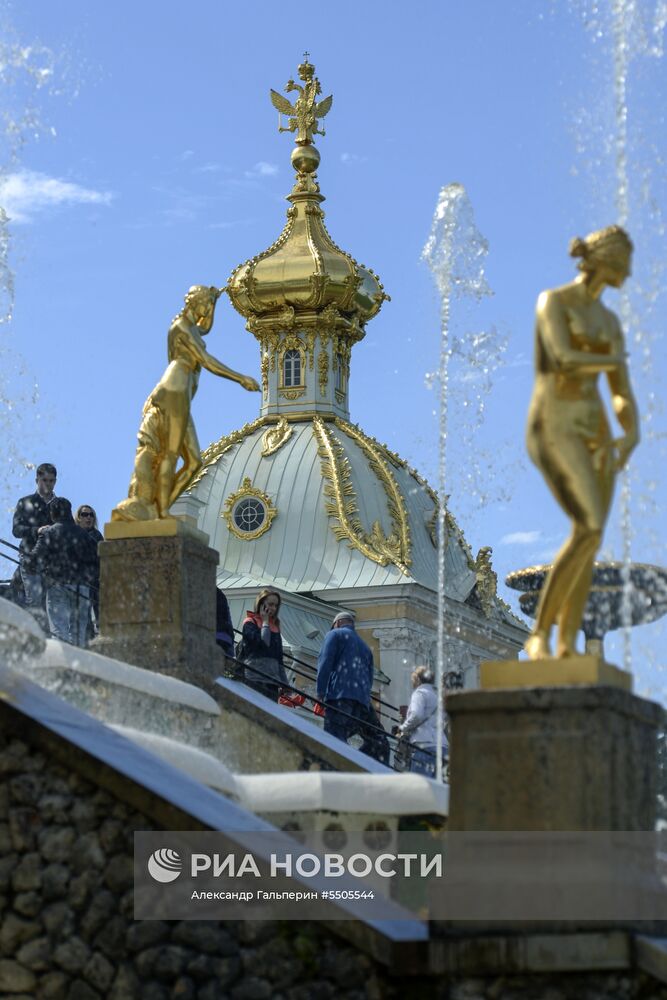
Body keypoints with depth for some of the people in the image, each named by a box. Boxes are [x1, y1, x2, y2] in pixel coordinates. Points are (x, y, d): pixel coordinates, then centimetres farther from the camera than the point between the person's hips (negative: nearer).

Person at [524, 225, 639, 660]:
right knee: (590, 530, -25)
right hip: (554, 429, -8)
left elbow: (624, 396, 15)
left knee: (589, 544, -2)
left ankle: (567, 650, -1)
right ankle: (539, 634, -18)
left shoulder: (610, 321, 18)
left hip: (593, 432, 8)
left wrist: (632, 436, -7)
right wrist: (613, 360, -2)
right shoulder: (552, 301, -5)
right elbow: (565, 360, -21)